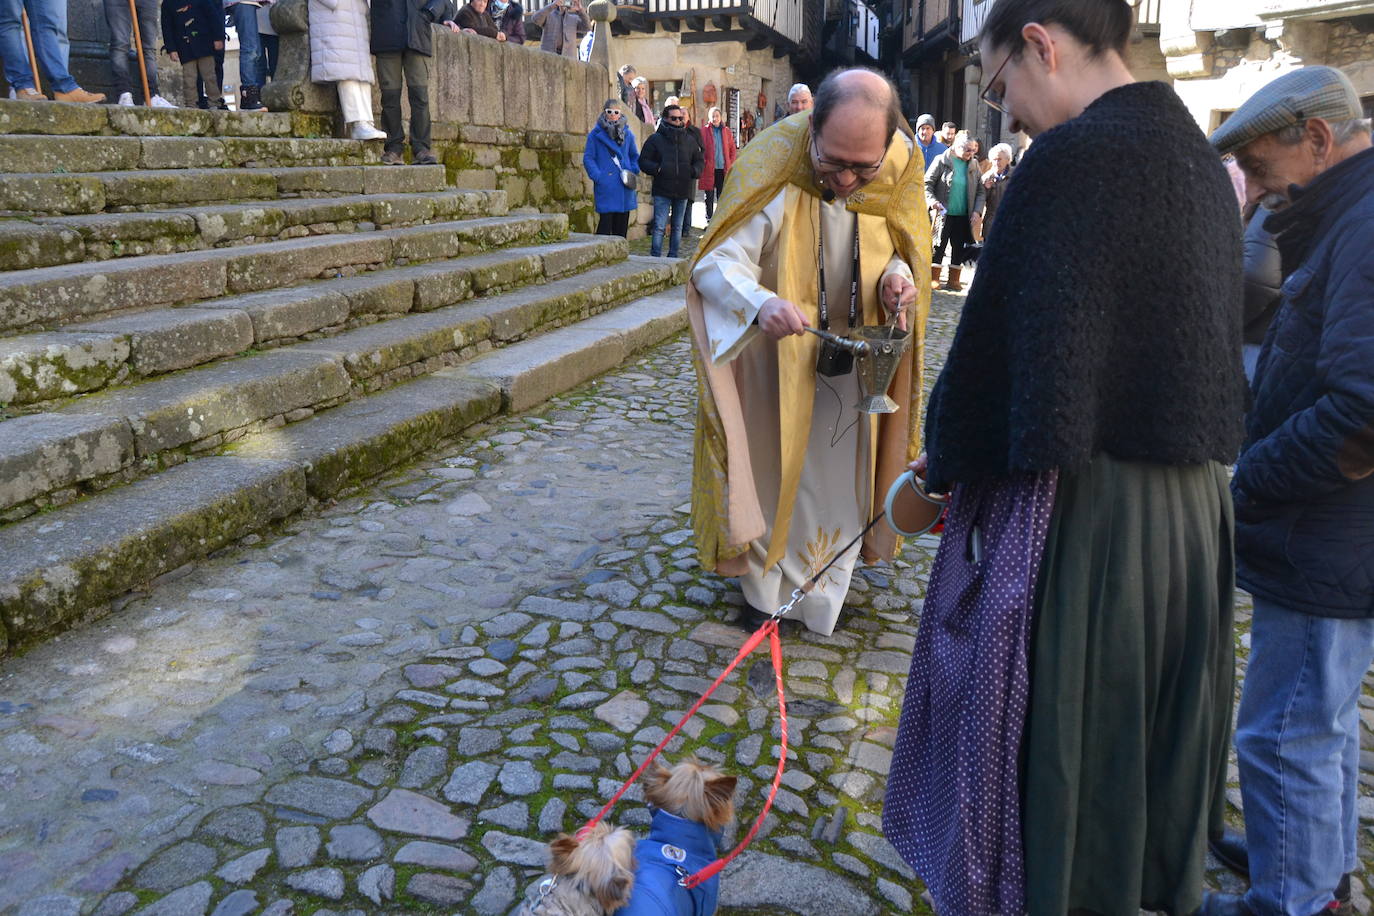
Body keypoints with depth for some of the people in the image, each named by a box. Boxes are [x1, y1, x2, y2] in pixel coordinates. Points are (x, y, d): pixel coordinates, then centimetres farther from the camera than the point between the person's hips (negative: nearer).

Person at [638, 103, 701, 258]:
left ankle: (673, 256, 21)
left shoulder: (690, 140, 11)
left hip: (683, 192, 4)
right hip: (662, 191, -4)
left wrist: (695, 171, -1)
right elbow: (643, 161, 1)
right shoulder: (655, 139, 0)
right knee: (659, 226, -8)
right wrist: (657, 169, -16)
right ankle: (655, 257, -4)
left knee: (677, 227, 12)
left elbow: (699, 160, 21)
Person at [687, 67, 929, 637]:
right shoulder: (774, 170, -25)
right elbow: (715, 263, -28)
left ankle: (819, 596, 36)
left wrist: (896, 277, -19)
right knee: (770, 471, 11)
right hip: (774, 356, -3)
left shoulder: (898, 171, -12)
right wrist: (761, 303, -48)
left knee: (837, 475, 14)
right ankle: (764, 589, 34)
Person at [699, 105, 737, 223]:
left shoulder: (727, 131, 7)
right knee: (709, 196, 4)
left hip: (723, 169, 2)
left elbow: (733, 149, 11)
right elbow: (700, 149, 0)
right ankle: (709, 219, 12)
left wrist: (730, 164, 2)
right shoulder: (704, 131, -1)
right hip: (709, 169, -2)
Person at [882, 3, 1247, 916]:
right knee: (1149, 748, 24)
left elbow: (1007, 346, -18)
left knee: (1035, 754, 8)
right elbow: (1204, 346, 15)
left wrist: (945, 467, -1)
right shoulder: (1198, 157, 11)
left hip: (1070, 513, -9)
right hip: (1192, 507, 9)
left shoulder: (1072, 158, -16)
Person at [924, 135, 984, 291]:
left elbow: (980, 190, 10)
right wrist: (932, 201, -20)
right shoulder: (942, 161, -4)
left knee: (959, 249, 7)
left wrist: (977, 211, -3)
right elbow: (927, 184, -5)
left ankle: (954, 280, 16)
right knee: (938, 246, -1)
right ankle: (933, 279, 8)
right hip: (943, 214, -4)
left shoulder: (974, 165, 8)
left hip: (964, 216, 4)